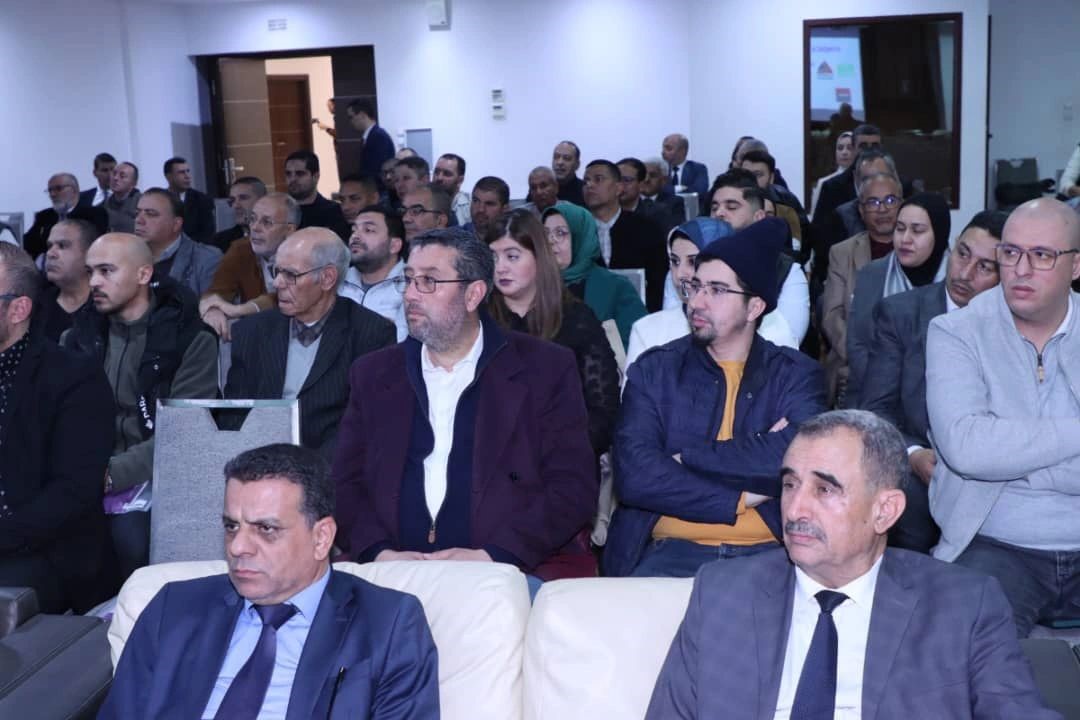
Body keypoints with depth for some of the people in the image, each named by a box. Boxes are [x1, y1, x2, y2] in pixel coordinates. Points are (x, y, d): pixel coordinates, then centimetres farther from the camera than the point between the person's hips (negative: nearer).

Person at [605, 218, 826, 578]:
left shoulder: (795, 374, 8)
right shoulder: (653, 370, 8)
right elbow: (634, 475, -6)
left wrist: (686, 458, -7)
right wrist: (741, 496, -9)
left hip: (769, 551, 1)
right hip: (672, 551, -1)